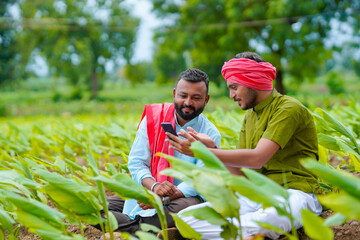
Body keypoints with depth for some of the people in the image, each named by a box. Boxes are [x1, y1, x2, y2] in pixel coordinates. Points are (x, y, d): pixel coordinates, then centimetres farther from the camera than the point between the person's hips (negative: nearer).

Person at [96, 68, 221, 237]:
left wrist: (162, 199, -29)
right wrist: (153, 186, -23)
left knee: (190, 205, -40)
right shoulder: (153, 117, 3)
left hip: (182, 196, -3)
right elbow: (136, 162, -1)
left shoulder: (210, 134, -4)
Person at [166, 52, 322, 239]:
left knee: (268, 219, -46)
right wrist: (212, 148, -4)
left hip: (294, 193, -8)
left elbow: (257, 158, -20)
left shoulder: (289, 109, -8)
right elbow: (239, 172, 14)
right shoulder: (250, 117, 19)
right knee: (186, 217, -11)